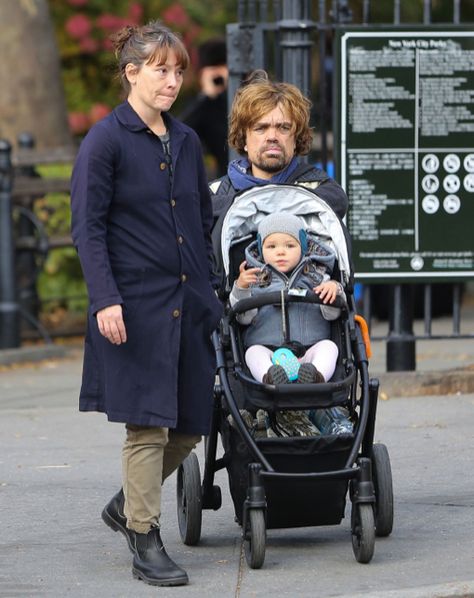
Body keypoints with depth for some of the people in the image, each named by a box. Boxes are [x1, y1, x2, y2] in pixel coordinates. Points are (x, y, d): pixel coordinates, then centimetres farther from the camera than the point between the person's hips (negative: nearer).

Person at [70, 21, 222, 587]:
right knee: (147, 424, -6)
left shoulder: (186, 140, 13)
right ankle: (145, 542, 2)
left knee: (188, 426, 8)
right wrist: (106, 299, -18)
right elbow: (87, 227, -9)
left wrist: (210, 289, 16)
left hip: (190, 303, 6)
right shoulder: (105, 141, -6)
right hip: (137, 303, -6)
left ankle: (127, 504, 29)